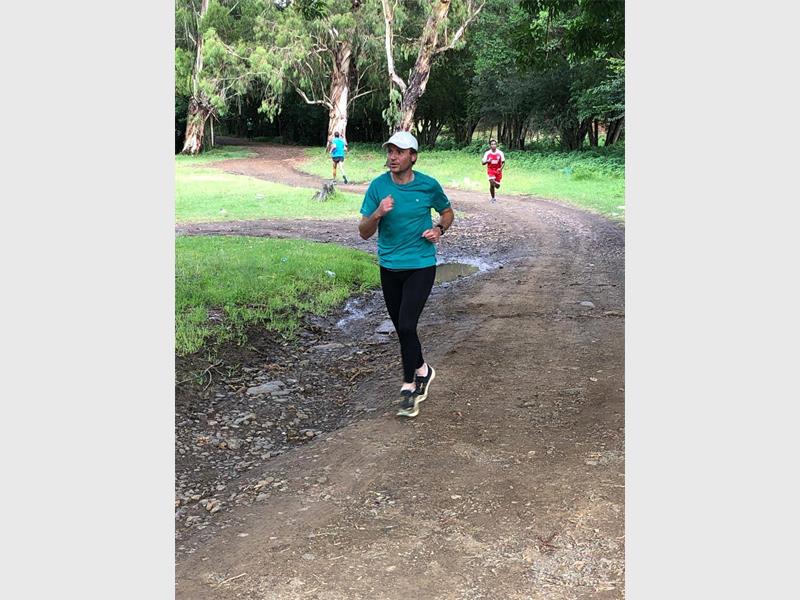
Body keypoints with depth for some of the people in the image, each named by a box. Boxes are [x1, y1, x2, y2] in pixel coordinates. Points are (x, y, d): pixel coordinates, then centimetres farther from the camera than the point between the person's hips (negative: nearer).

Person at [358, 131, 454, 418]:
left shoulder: (429, 185, -7)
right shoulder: (378, 186, -5)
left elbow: (447, 212, 13)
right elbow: (364, 233, -4)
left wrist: (439, 229, -8)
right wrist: (377, 214, -24)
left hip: (421, 266, -3)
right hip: (389, 268, 3)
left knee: (406, 325, -14)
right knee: (401, 328, 12)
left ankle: (408, 386, 4)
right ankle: (422, 370, 37)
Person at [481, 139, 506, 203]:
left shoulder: (500, 153, -5)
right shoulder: (487, 153, -5)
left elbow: (503, 162, 2)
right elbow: (483, 163, -2)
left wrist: (501, 168, -16)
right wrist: (487, 161, -24)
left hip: (498, 171, 1)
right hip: (490, 170, -1)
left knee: (497, 186, 4)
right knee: (492, 184, -19)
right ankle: (493, 198, -2)